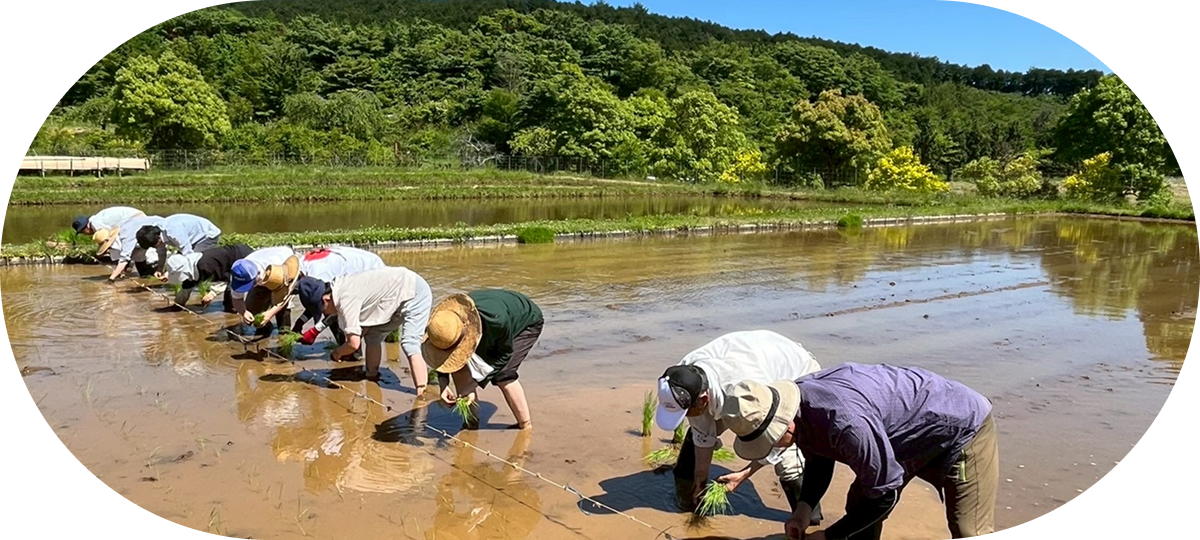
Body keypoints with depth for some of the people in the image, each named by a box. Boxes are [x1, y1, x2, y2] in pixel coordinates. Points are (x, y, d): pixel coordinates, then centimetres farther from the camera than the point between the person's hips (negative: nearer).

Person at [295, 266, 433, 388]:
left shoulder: (346, 300, -23)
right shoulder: (340, 287, 5)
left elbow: (354, 343, -23)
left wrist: (337, 353, -2)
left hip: (415, 293, -10)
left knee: (410, 345, -22)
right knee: (372, 334, 13)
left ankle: (421, 396, -28)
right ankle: (371, 377, 25)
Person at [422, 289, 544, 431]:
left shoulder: (497, 319, -45)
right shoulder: (448, 317, -29)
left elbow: (505, 352, -27)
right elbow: (443, 356, -10)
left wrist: (473, 387, -29)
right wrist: (443, 384, -24)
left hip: (528, 323, -6)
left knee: (503, 375, -23)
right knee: (459, 363, -9)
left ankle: (526, 426, -5)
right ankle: (471, 423, 4)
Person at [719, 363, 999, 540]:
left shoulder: (846, 423, -43)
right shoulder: (796, 403, -15)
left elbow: (885, 495, -29)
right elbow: (820, 457, 6)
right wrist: (804, 507, -10)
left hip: (963, 427, -8)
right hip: (911, 431, 9)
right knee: (859, 507, 10)